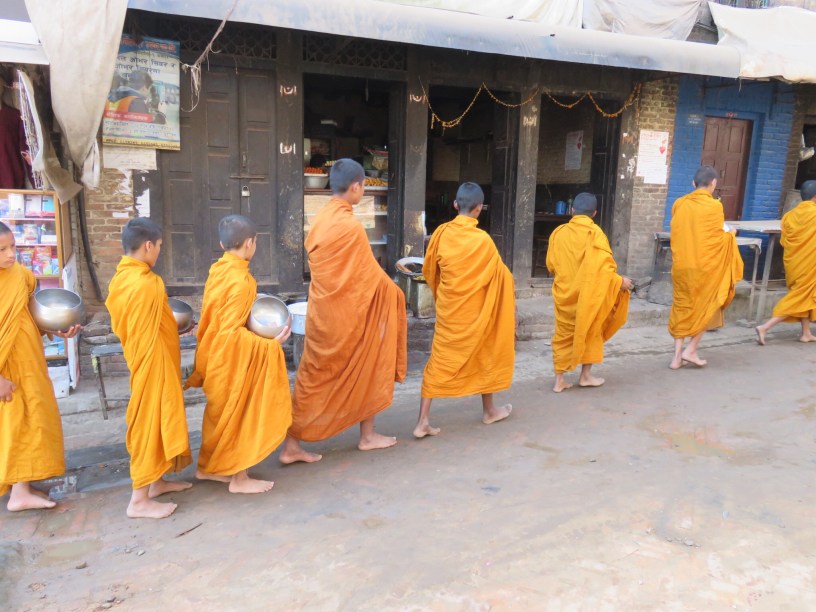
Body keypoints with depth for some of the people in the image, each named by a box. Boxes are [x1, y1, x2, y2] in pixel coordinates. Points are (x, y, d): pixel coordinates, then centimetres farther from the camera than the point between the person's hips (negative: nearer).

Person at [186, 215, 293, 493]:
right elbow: (232, 332, -25)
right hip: (234, 358, -8)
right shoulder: (240, 280, -24)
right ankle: (239, 478, 18)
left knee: (223, 412, 21)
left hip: (217, 354, 9)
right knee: (240, 413, 5)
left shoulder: (218, 269, 1)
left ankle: (208, 466, 34)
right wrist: (269, 343, -23)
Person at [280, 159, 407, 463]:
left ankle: (292, 445, 13)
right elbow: (370, 275, -14)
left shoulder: (320, 219, 4)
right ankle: (367, 436, 29)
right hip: (349, 312, -7)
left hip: (322, 309, 7)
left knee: (313, 375, 10)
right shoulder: (350, 226, -20)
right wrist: (394, 293, 4)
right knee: (366, 369, 14)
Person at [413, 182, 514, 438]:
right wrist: (510, 288, 17)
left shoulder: (441, 232, -5)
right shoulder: (482, 239, -16)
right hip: (474, 309, -3)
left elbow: (429, 270, 5)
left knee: (439, 360, 5)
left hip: (447, 308, 3)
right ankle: (489, 411, 34)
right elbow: (499, 274, -5)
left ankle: (423, 421, 1)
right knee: (484, 357, 17)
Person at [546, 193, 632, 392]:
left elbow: (551, 265, 8)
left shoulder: (559, 232, 0)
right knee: (590, 333, 16)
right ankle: (586, 376, 23)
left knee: (563, 335, 11)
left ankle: (559, 380, 12)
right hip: (587, 293, -3)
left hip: (564, 294, 3)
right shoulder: (594, 233, -13)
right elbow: (601, 267, -18)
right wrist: (619, 281, -3)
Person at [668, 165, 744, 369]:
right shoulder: (714, 206, -11)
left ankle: (677, 356, 10)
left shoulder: (679, 204, 2)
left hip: (681, 265, 4)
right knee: (707, 307, 14)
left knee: (682, 308, 12)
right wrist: (730, 234, 16)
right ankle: (690, 350, 8)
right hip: (705, 266, -4)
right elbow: (721, 238, -5)